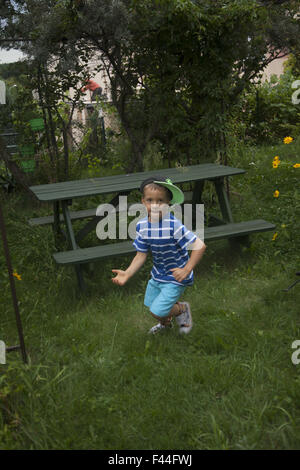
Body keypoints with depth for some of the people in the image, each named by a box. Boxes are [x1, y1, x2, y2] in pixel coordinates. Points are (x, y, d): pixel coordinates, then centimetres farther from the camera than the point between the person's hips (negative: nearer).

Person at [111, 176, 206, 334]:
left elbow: (200, 246, -31)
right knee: (151, 304, 23)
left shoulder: (173, 225, -31)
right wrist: (127, 274, -18)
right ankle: (165, 323, 57)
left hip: (176, 276, -6)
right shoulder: (142, 226, -12)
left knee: (157, 312, -10)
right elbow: (141, 255, -5)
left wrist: (186, 270, -32)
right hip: (158, 274, 6)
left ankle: (182, 309, 22)